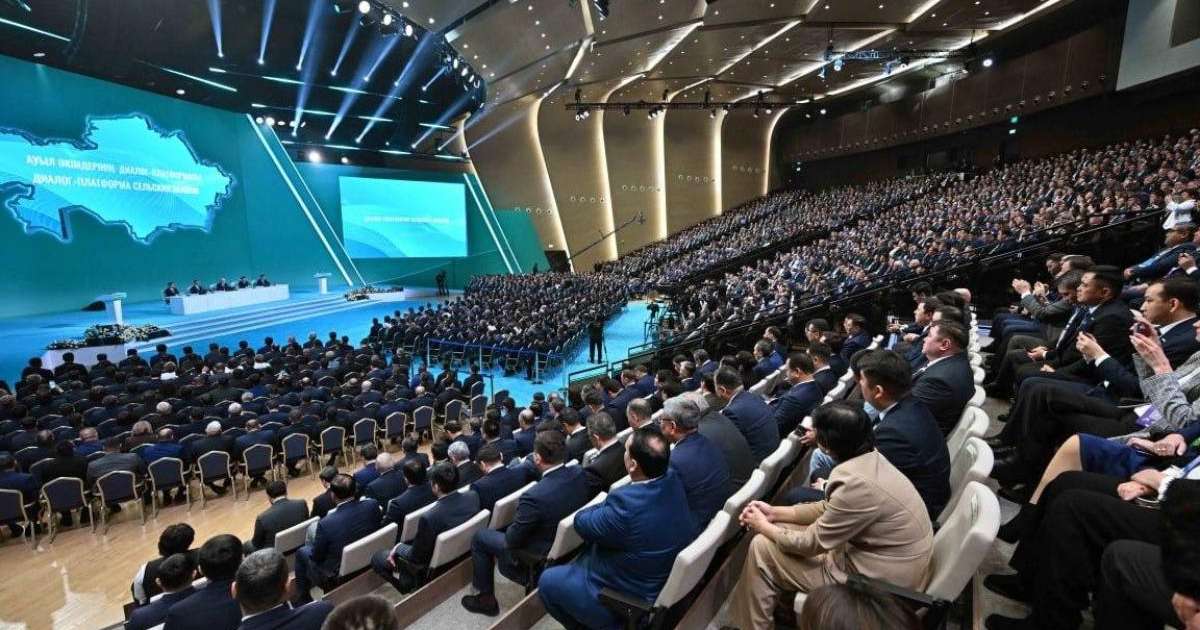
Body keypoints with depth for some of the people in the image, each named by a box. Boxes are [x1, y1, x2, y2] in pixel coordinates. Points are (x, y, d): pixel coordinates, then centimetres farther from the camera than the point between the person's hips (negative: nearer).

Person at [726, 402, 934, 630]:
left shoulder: (856, 482, -32)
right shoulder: (868, 458, -3)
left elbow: (811, 543, -19)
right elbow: (828, 509, 9)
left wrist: (763, 527, -4)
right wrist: (775, 513, 5)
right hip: (877, 556, 9)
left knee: (762, 548, -5)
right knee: (781, 529, 12)